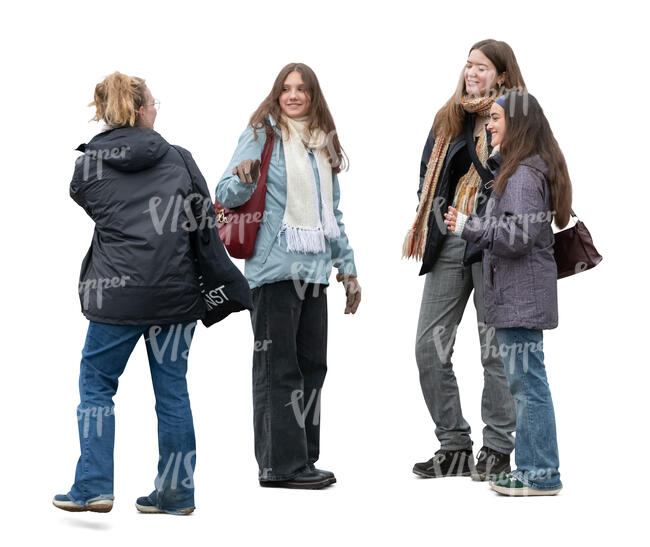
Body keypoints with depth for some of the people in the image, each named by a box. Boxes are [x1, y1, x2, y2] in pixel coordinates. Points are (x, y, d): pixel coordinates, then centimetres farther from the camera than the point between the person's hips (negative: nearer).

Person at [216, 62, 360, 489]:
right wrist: (243, 179, -30)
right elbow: (228, 196, -8)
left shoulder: (323, 143, 18)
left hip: (314, 269, 7)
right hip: (275, 267, -7)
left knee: (311, 365, 8)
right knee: (278, 368, -4)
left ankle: (303, 459, 16)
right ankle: (281, 464, -1)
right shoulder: (262, 135, -1)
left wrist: (348, 267, 19)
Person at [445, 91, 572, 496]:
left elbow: (518, 236, -22)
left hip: (521, 296, -11)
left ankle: (541, 475, -1)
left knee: (527, 381, -6)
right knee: (526, 381, 14)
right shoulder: (520, 168, 17)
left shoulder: (523, 174, -15)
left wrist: (468, 226, -15)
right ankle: (532, 468, 21)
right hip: (521, 295, 11)